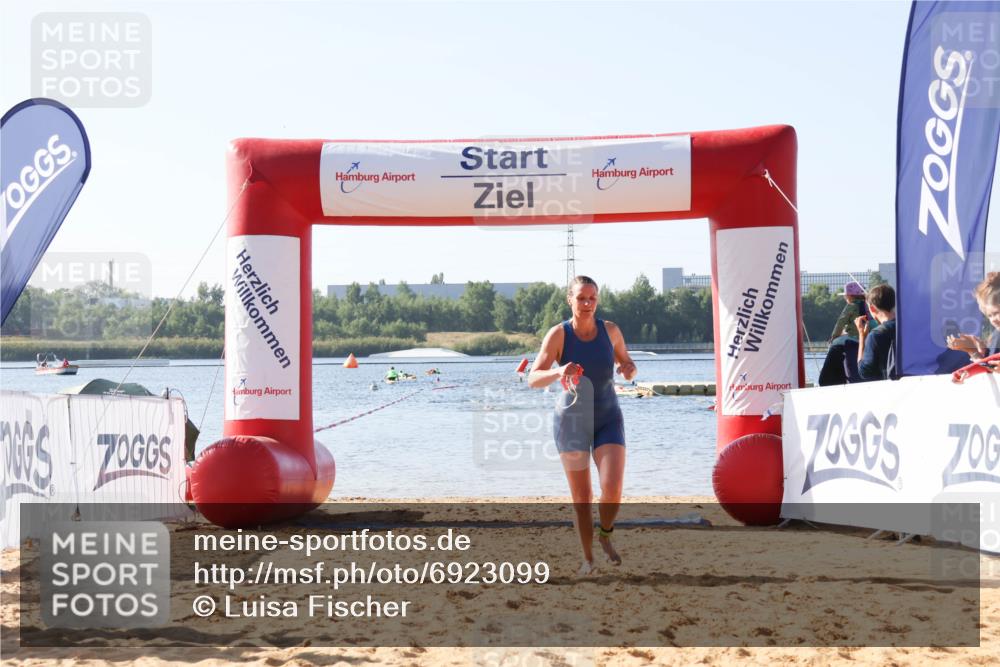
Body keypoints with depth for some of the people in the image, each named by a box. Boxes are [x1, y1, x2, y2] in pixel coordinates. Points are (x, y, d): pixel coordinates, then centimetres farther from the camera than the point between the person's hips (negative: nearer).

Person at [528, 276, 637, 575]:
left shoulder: (610, 330, -5)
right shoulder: (559, 334, -14)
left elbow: (625, 360, 14)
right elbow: (533, 379, -20)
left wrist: (629, 369, -10)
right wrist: (558, 372, -41)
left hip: (608, 418, 1)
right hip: (572, 421, -1)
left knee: (612, 488, -17)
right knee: (581, 498, 2)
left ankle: (605, 535, 14)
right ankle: (588, 558, 22)